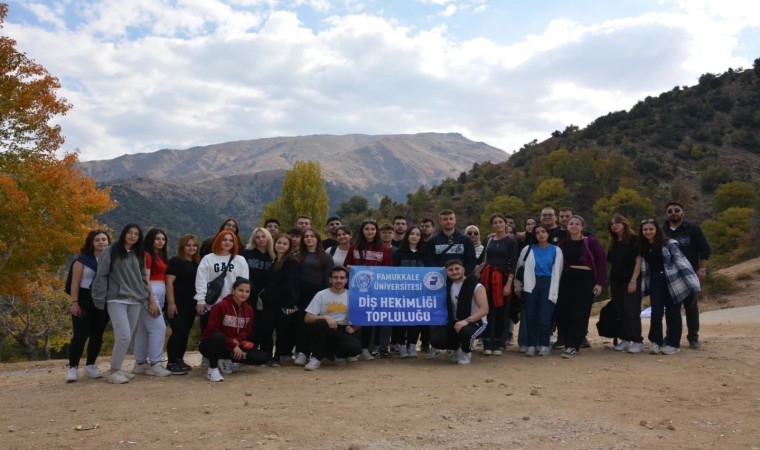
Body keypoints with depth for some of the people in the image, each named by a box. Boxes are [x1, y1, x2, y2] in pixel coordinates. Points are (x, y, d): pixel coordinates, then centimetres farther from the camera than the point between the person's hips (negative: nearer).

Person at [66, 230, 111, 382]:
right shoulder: (82, 259, -1)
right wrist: (74, 302, -11)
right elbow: (75, 283, -4)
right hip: (85, 301, -3)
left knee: (97, 335, 7)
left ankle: (90, 366, 18)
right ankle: (73, 368, 2)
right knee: (80, 335, -4)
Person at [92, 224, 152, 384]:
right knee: (124, 336, -15)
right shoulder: (111, 251, 1)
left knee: (126, 337, 5)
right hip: (117, 300, -5)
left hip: (135, 301, 5)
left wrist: (150, 298, 12)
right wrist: (99, 299, -5)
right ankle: (114, 372, -4)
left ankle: (117, 369, 16)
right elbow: (101, 276, -1)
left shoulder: (139, 255, 16)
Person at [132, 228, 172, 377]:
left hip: (159, 293, 9)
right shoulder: (147, 255, -9)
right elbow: (145, 280, -15)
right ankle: (154, 365, -8)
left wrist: (161, 300, 11)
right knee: (159, 328, -11)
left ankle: (140, 364, 16)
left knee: (144, 330, 11)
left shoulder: (161, 256, 18)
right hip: (150, 293, -9)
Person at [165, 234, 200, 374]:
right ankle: (171, 363, -2)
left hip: (191, 305, 6)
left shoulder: (197, 263, 14)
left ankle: (179, 360, 19)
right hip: (177, 304, -6)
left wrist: (199, 303, 16)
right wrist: (171, 303, -18)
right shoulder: (175, 261, -5)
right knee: (178, 332, -10)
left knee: (185, 333, 9)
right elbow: (169, 282, -11)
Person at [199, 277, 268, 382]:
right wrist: (233, 345, -23)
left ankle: (224, 361, 5)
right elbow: (212, 330, -20)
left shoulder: (249, 309, 1)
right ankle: (213, 368, -20)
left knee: (262, 358, -7)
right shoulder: (221, 306, -18)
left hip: (233, 347, 6)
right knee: (219, 336, -42)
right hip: (210, 344, -6)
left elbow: (246, 331, 5)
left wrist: (237, 340, -19)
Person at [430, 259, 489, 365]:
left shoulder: (476, 286, -15)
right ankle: (459, 347, 15)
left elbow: (484, 309, -23)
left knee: (465, 332, -40)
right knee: (435, 339, -17)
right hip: (454, 322, 5)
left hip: (475, 321, -5)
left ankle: (466, 352, -3)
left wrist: (467, 321, -35)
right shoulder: (447, 285, 3)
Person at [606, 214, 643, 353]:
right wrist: (610, 284, 12)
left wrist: (633, 281, -15)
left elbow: (638, 261, -9)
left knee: (632, 312, -6)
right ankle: (625, 339, 13)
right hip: (616, 282, 6)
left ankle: (637, 341, 0)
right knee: (620, 312, 6)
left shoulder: (633, 239, -4)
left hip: (630, 281, -6)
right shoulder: (613, 243, 14)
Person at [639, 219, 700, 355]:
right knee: (656, 312, -2)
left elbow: (681, 261, -14)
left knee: (672, 313, 3)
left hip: (672, 282, -4)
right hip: (655, 282, 4)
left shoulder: (669, 244, -10)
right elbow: (644, 267, 14)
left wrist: (691, 281, -19)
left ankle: (673, 344, 12)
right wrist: (644, 285, 9)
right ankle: (655, 341, 9)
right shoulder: (643, 248, 7)